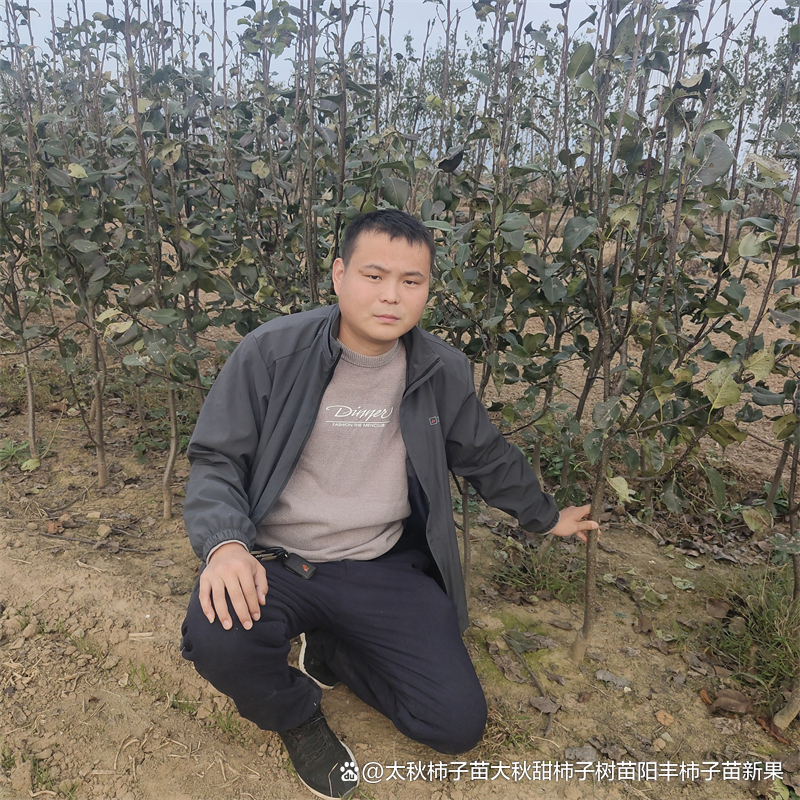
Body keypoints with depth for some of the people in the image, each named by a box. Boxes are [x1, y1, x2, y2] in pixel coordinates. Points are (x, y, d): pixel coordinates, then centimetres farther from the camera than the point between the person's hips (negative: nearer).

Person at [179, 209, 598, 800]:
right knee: (218, 640, -33)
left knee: (458, 725, -7)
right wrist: (226, 543, -26)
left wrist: (546, 516, 27)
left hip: (385, 568, 3)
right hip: (275, 563, -2)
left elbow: (487, 457, 16)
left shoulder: (443, 372, -1)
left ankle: (328, 654, 19)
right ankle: (298, 714, 5)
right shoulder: (272, 352, -11)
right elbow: (216, 460, -6)